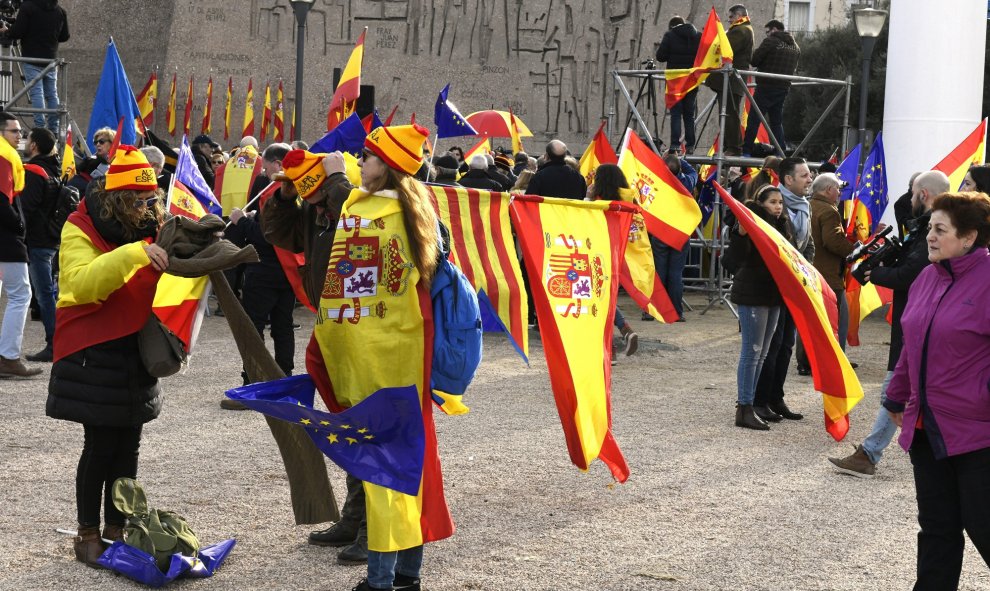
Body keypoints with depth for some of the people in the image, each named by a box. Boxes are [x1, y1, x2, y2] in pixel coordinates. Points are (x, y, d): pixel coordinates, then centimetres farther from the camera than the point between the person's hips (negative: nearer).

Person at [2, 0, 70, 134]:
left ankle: (40, 127, -12)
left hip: (32, 58, -4)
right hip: (51, 59, 4)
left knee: (36, 93, -5)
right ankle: (54, 129, 7)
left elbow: (17, 32, -11)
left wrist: (5, 32, 10)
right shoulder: (60, 11, 6)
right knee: (52, 94, 9)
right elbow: (65, 36, 11)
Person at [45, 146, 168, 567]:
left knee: (128, 445, 9)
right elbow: (81, 283, -27)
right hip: (93, 354, -6)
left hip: (137, 351, 6)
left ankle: (116, 530, 20)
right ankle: (88, 535, 9)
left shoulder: (150, 226, 8)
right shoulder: (81, 228, -11)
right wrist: (133, 253, -37)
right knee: (100, 445, -4)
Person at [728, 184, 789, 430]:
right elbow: (739, 255, -24)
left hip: (772, 294, 9)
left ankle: (748, 404, 18)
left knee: (761, 354, 11)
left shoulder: (780, 225, 13)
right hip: (752, 294, -9)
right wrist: (741, 232, -37)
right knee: (752, 352, -8)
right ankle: (744, 409, -4)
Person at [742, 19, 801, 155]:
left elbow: (754, 60, -8)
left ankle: (746, 150, -7)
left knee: (754, 120, -4)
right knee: (777, 121, 14)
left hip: (766, 87, -7)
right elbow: (794, 69, 17)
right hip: (784, 88, 7)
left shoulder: (771, 41, -8)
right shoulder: (795, 47, 15)